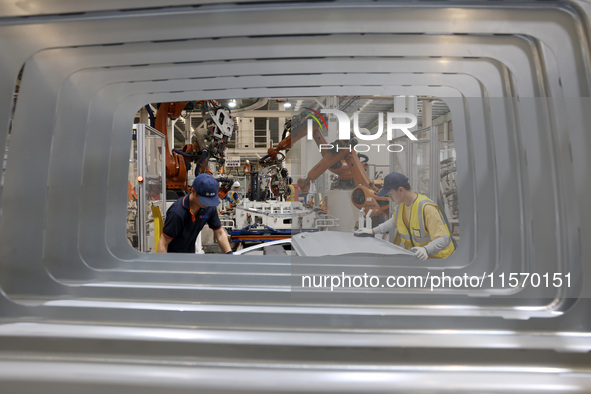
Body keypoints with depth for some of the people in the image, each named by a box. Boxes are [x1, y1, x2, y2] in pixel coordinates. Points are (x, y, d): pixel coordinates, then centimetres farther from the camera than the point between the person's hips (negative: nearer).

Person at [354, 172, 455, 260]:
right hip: (412, 254, 6)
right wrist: (373, 231, 14)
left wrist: (426, 250, -42)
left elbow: (443, 239, -25)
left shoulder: (426, 208, -23)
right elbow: (394, 221, 22)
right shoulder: (401, 203, 2)